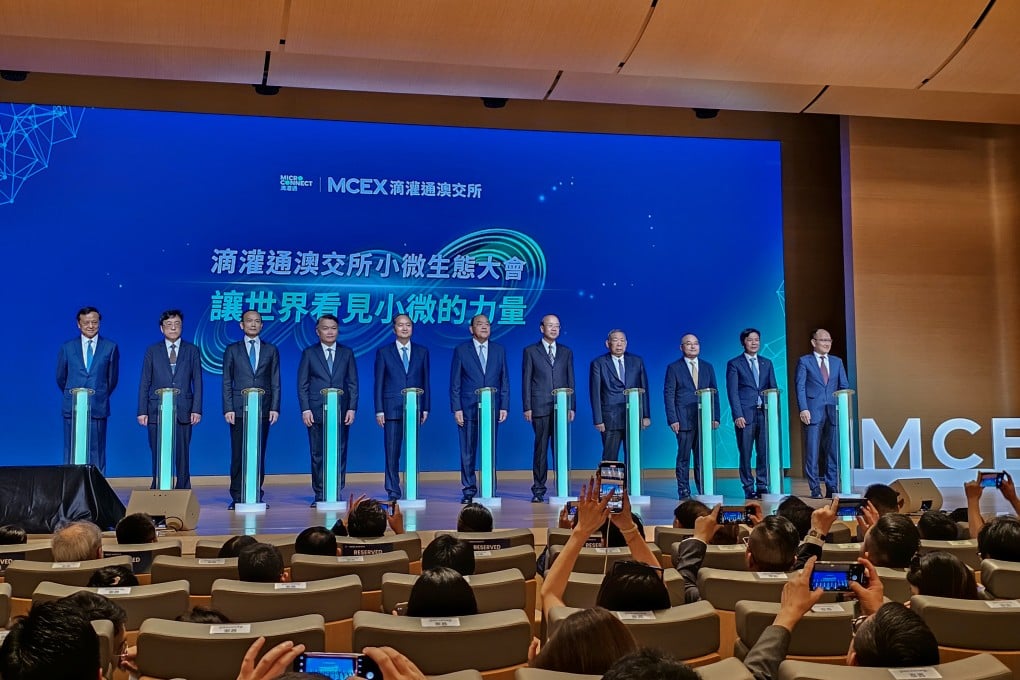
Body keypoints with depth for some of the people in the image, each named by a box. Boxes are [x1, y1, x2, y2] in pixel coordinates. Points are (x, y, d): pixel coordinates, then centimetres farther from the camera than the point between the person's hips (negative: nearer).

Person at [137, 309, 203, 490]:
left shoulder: (192, 351, 8)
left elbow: (197, 382, 5)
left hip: (183, 412, 0)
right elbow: (144, 383, 6)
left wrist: (196, 409, -4)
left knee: (182, 455, 1)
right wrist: (142, 411, -2)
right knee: (158, 456, 1)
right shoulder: (152, 351, 9)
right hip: (157, 411, 0)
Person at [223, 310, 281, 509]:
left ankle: (257, 496, 8)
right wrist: (228, 408, -5)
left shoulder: (271, 350, 10)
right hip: (239, 409, -1)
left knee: (259, 454, 2)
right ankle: (237, 497, 4)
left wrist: (275, 408, -2)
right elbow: (226, 382, 5)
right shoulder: (232, 350, 8)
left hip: (263, 408, 1)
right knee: (238, 454, -2)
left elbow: (275, 382, 8)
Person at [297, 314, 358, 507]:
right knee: (318, 455, 2)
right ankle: (319, 495, 8)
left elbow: (353, 383, 7)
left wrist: (352, 408, -2)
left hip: (341, 411, 1)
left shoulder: (347, 353, 9)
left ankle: (337, 493, 7)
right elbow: (302, 384, 3)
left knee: (340, 454, 1)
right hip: (316, 412, -1)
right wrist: (305, 410, -6)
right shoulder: (309, 353, 6)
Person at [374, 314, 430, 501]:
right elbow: (379, 383, 4)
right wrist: (379, 410, -3)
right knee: (392, 452, -1)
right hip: (392, 409, -1)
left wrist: (426, 408, 3)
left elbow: (425, 381, 9)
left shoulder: (422, 352, 10)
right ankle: (393, 491, 5)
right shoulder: (383, 352, 6)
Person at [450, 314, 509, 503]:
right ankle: (469, 489, 8)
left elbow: (504, 381, 10)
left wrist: (504, 406, 2)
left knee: (491, 451, 4)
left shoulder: (499, 350, 10)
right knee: (468, 452, 0)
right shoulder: (461, 350, 3)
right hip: (468, 409, -2)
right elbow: (455, 383, 2)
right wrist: (456, 408, -6)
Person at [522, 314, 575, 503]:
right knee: (541, 449, -2)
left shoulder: (566, 352, 14)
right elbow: (526, 381, 3)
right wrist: (527, 407, -4)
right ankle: (538, 491, 3)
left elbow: (570, 380, 12)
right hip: (540, 408, -2)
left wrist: (571, 407, 4)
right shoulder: (530, 351, 6)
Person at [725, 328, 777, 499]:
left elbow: (773, 389, 14)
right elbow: (732, 392, -3)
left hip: (765, 413, 3)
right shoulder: (734, 364, 3)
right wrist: (738, 415, -12)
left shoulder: (766, 363, 16)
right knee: (745, 454, 0)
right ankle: (749, 489, 6)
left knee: (764, 452, 2)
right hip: (745, 414, -3)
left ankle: (762, 487, 10)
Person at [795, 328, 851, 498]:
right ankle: (815, 489, 3)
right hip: (813, 412, -3)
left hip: (833, 412, 4)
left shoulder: (837, 362, 16)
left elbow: (844, 386, 13)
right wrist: (803, 409, -12)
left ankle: (832, 487, 11)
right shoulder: (804, 361, 5)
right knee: (812, 452, -2)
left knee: (834, 452, 4)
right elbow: (800, 386, -2)